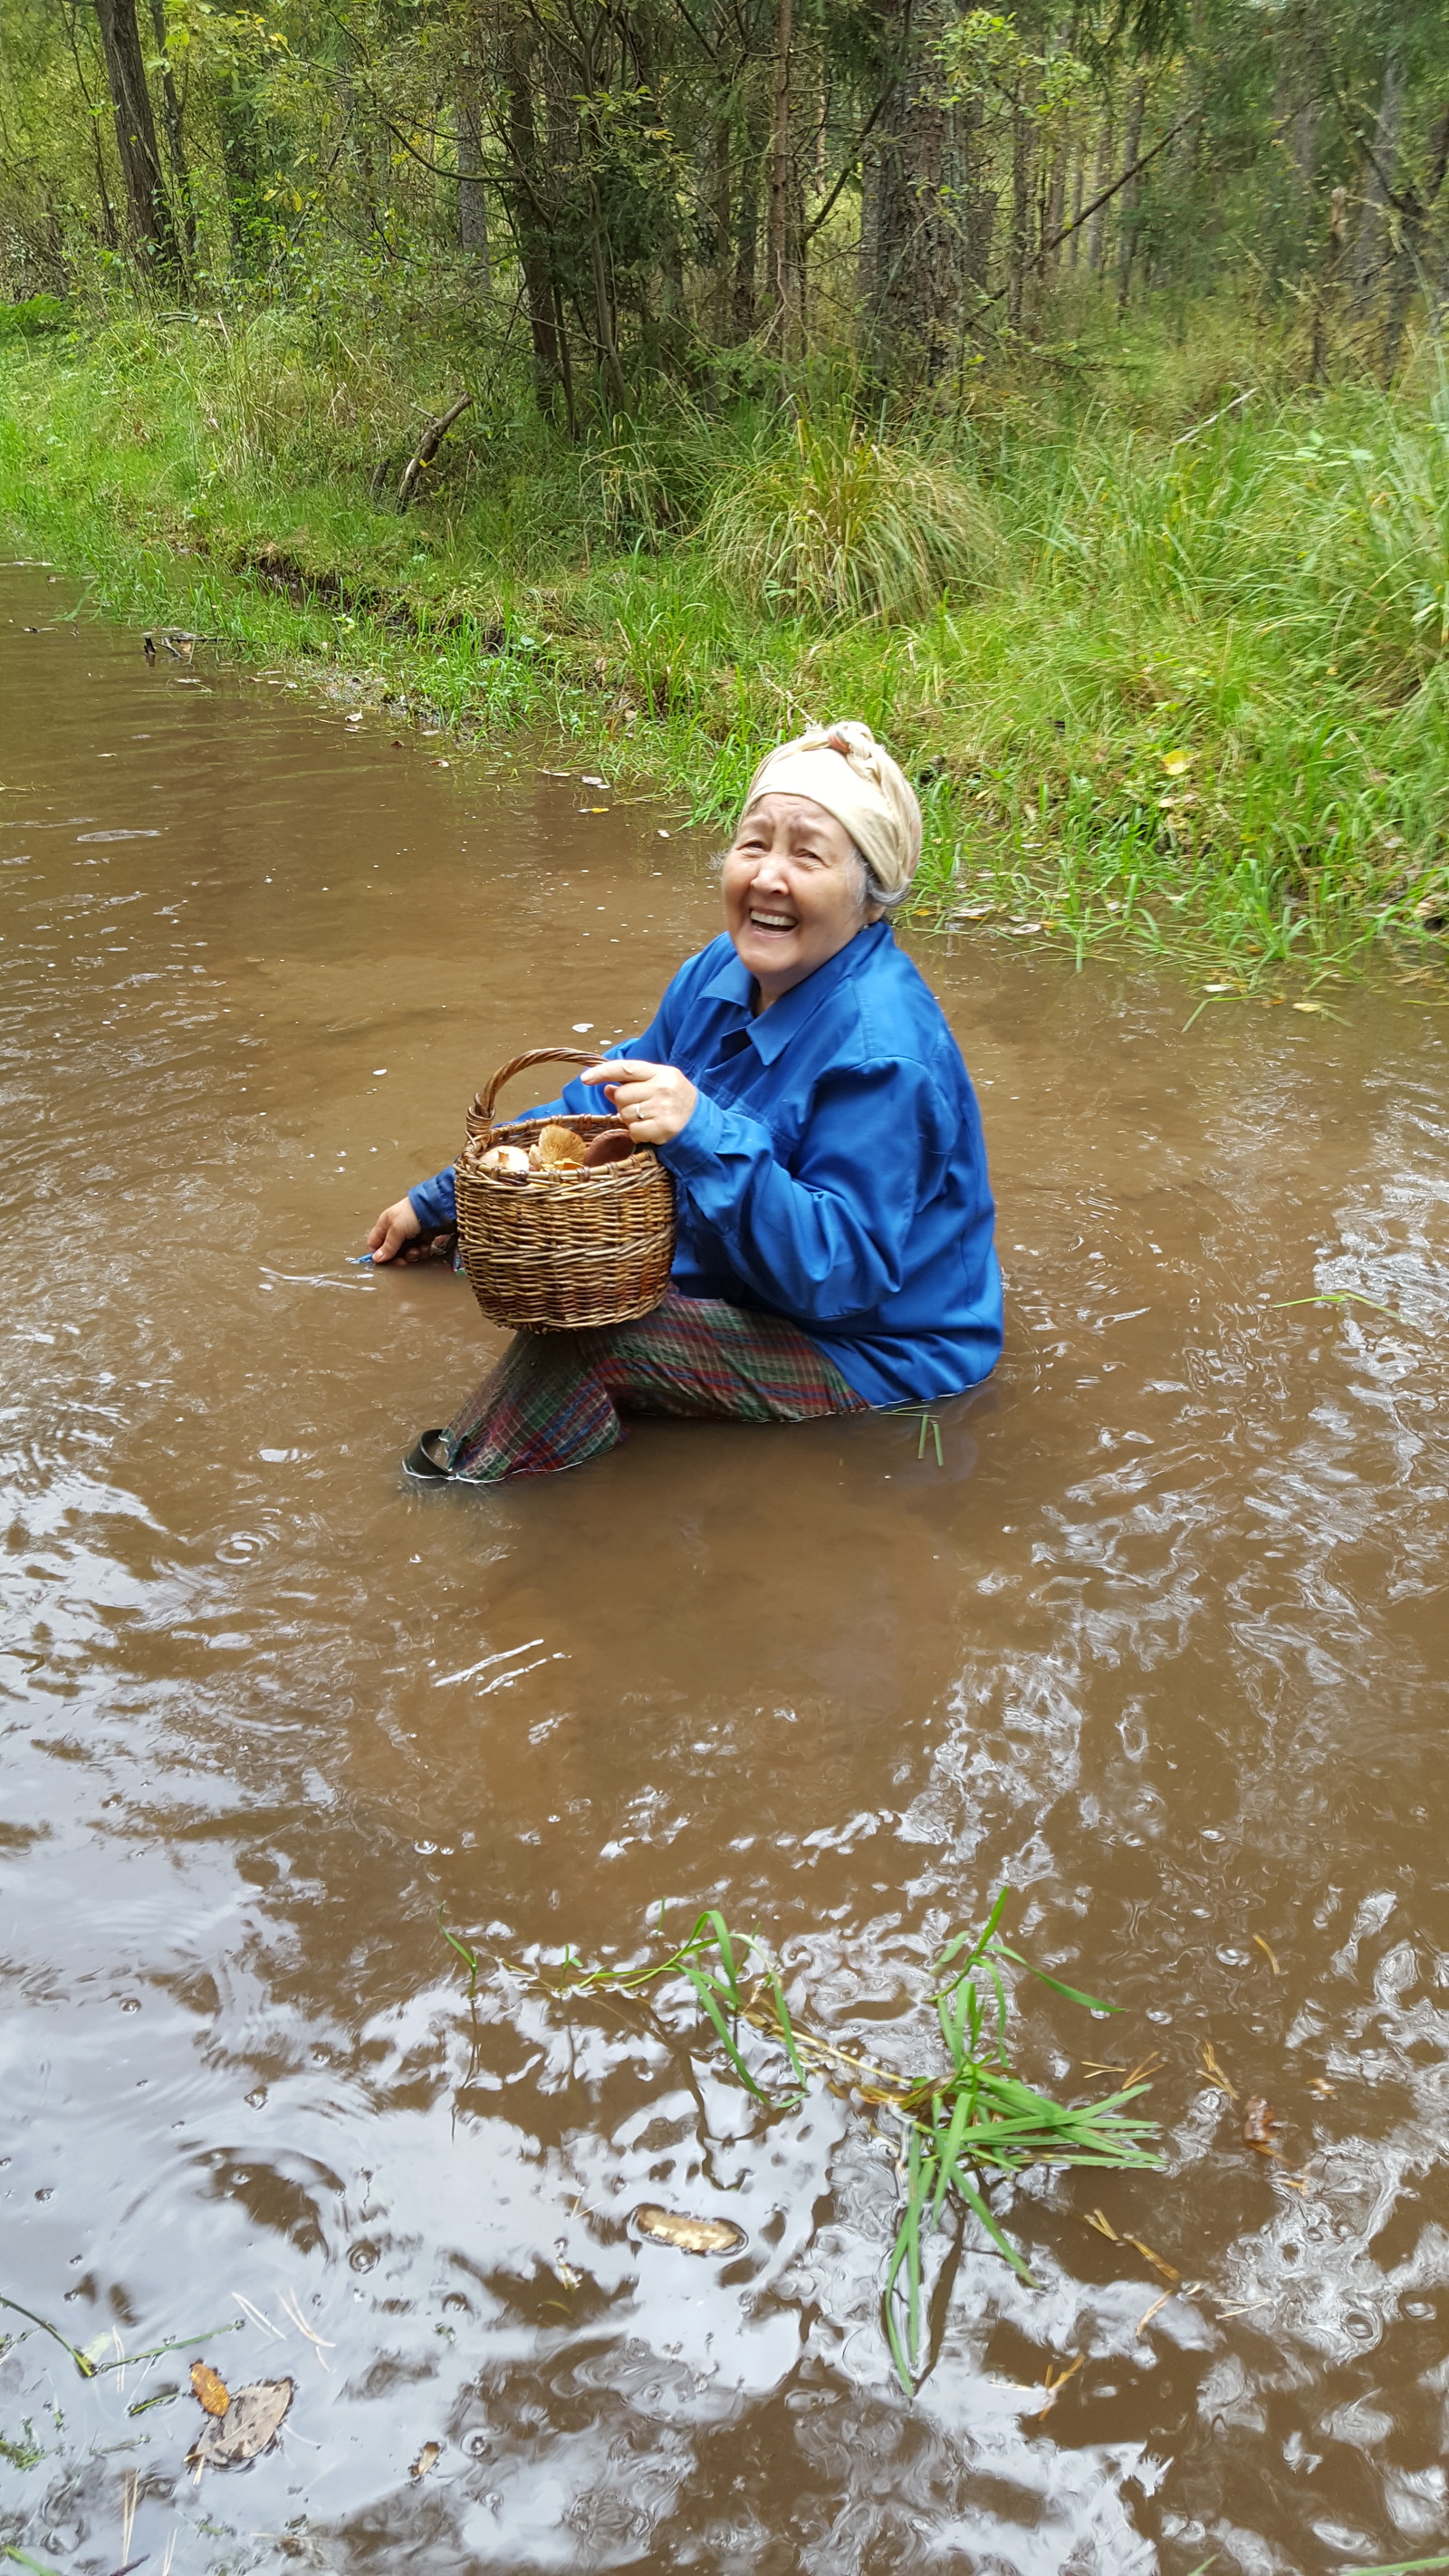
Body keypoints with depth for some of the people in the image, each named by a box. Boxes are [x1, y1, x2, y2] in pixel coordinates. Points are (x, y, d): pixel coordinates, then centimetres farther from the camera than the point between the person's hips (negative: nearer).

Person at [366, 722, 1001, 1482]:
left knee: (579, 1336, -23)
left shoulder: (883, 1054, -31)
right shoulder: (729, 972, -4)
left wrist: (708, 1139, -42)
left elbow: (840, 1274, -33)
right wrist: (440, 1200, 15)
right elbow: (606, 1099, 10)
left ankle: (469, 1479, 3)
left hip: (876, 1351, -9)